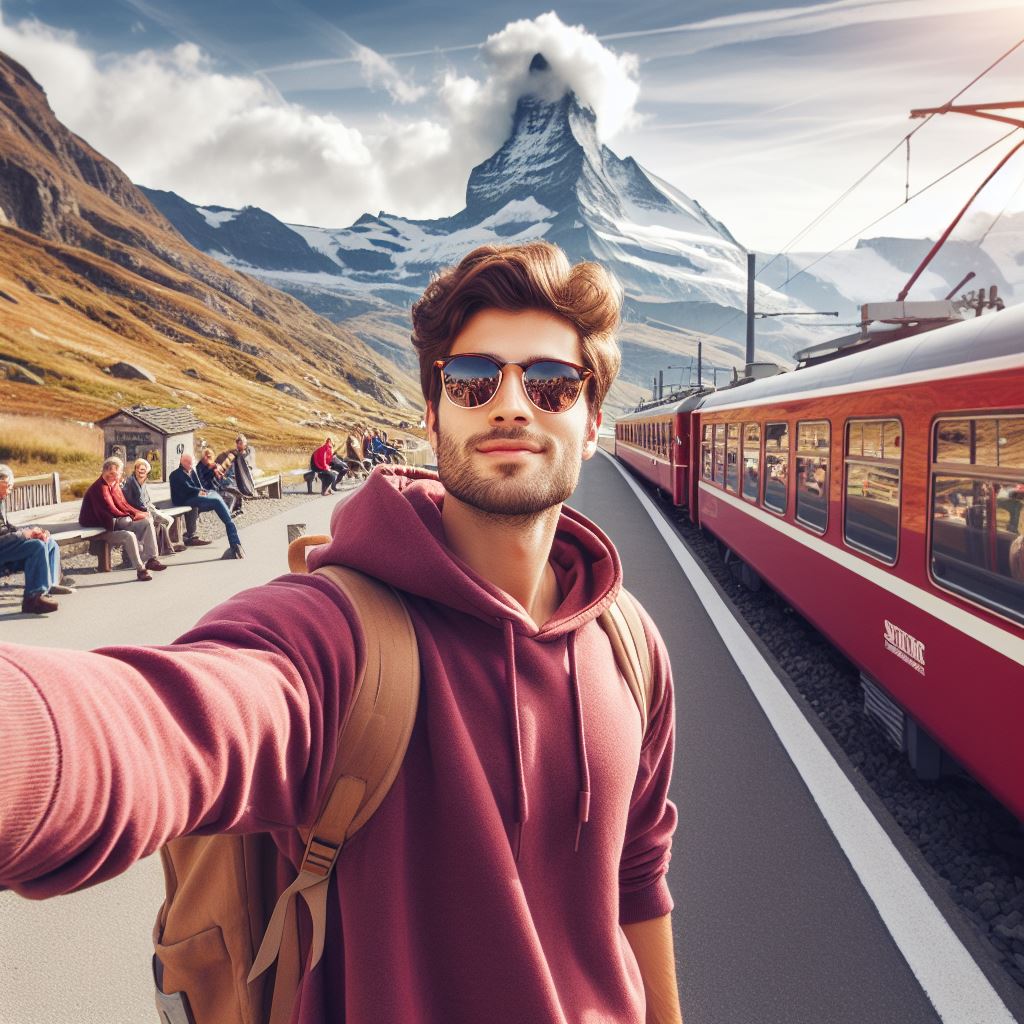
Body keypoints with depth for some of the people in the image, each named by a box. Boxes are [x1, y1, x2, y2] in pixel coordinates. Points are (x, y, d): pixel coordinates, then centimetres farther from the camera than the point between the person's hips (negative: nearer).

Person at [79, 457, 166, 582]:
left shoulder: (115, 485, 11)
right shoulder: (100, 487, -17)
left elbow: (123, 504, 16)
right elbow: (111, 511, -20)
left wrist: (137, 513, -2)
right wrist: (133, 516, -13)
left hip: (117, 522, 9)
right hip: (102, 528, -9)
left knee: (147, 522, -6)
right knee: (129, 536, -33)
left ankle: (151, 559, -8)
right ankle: (140, 569, -23)